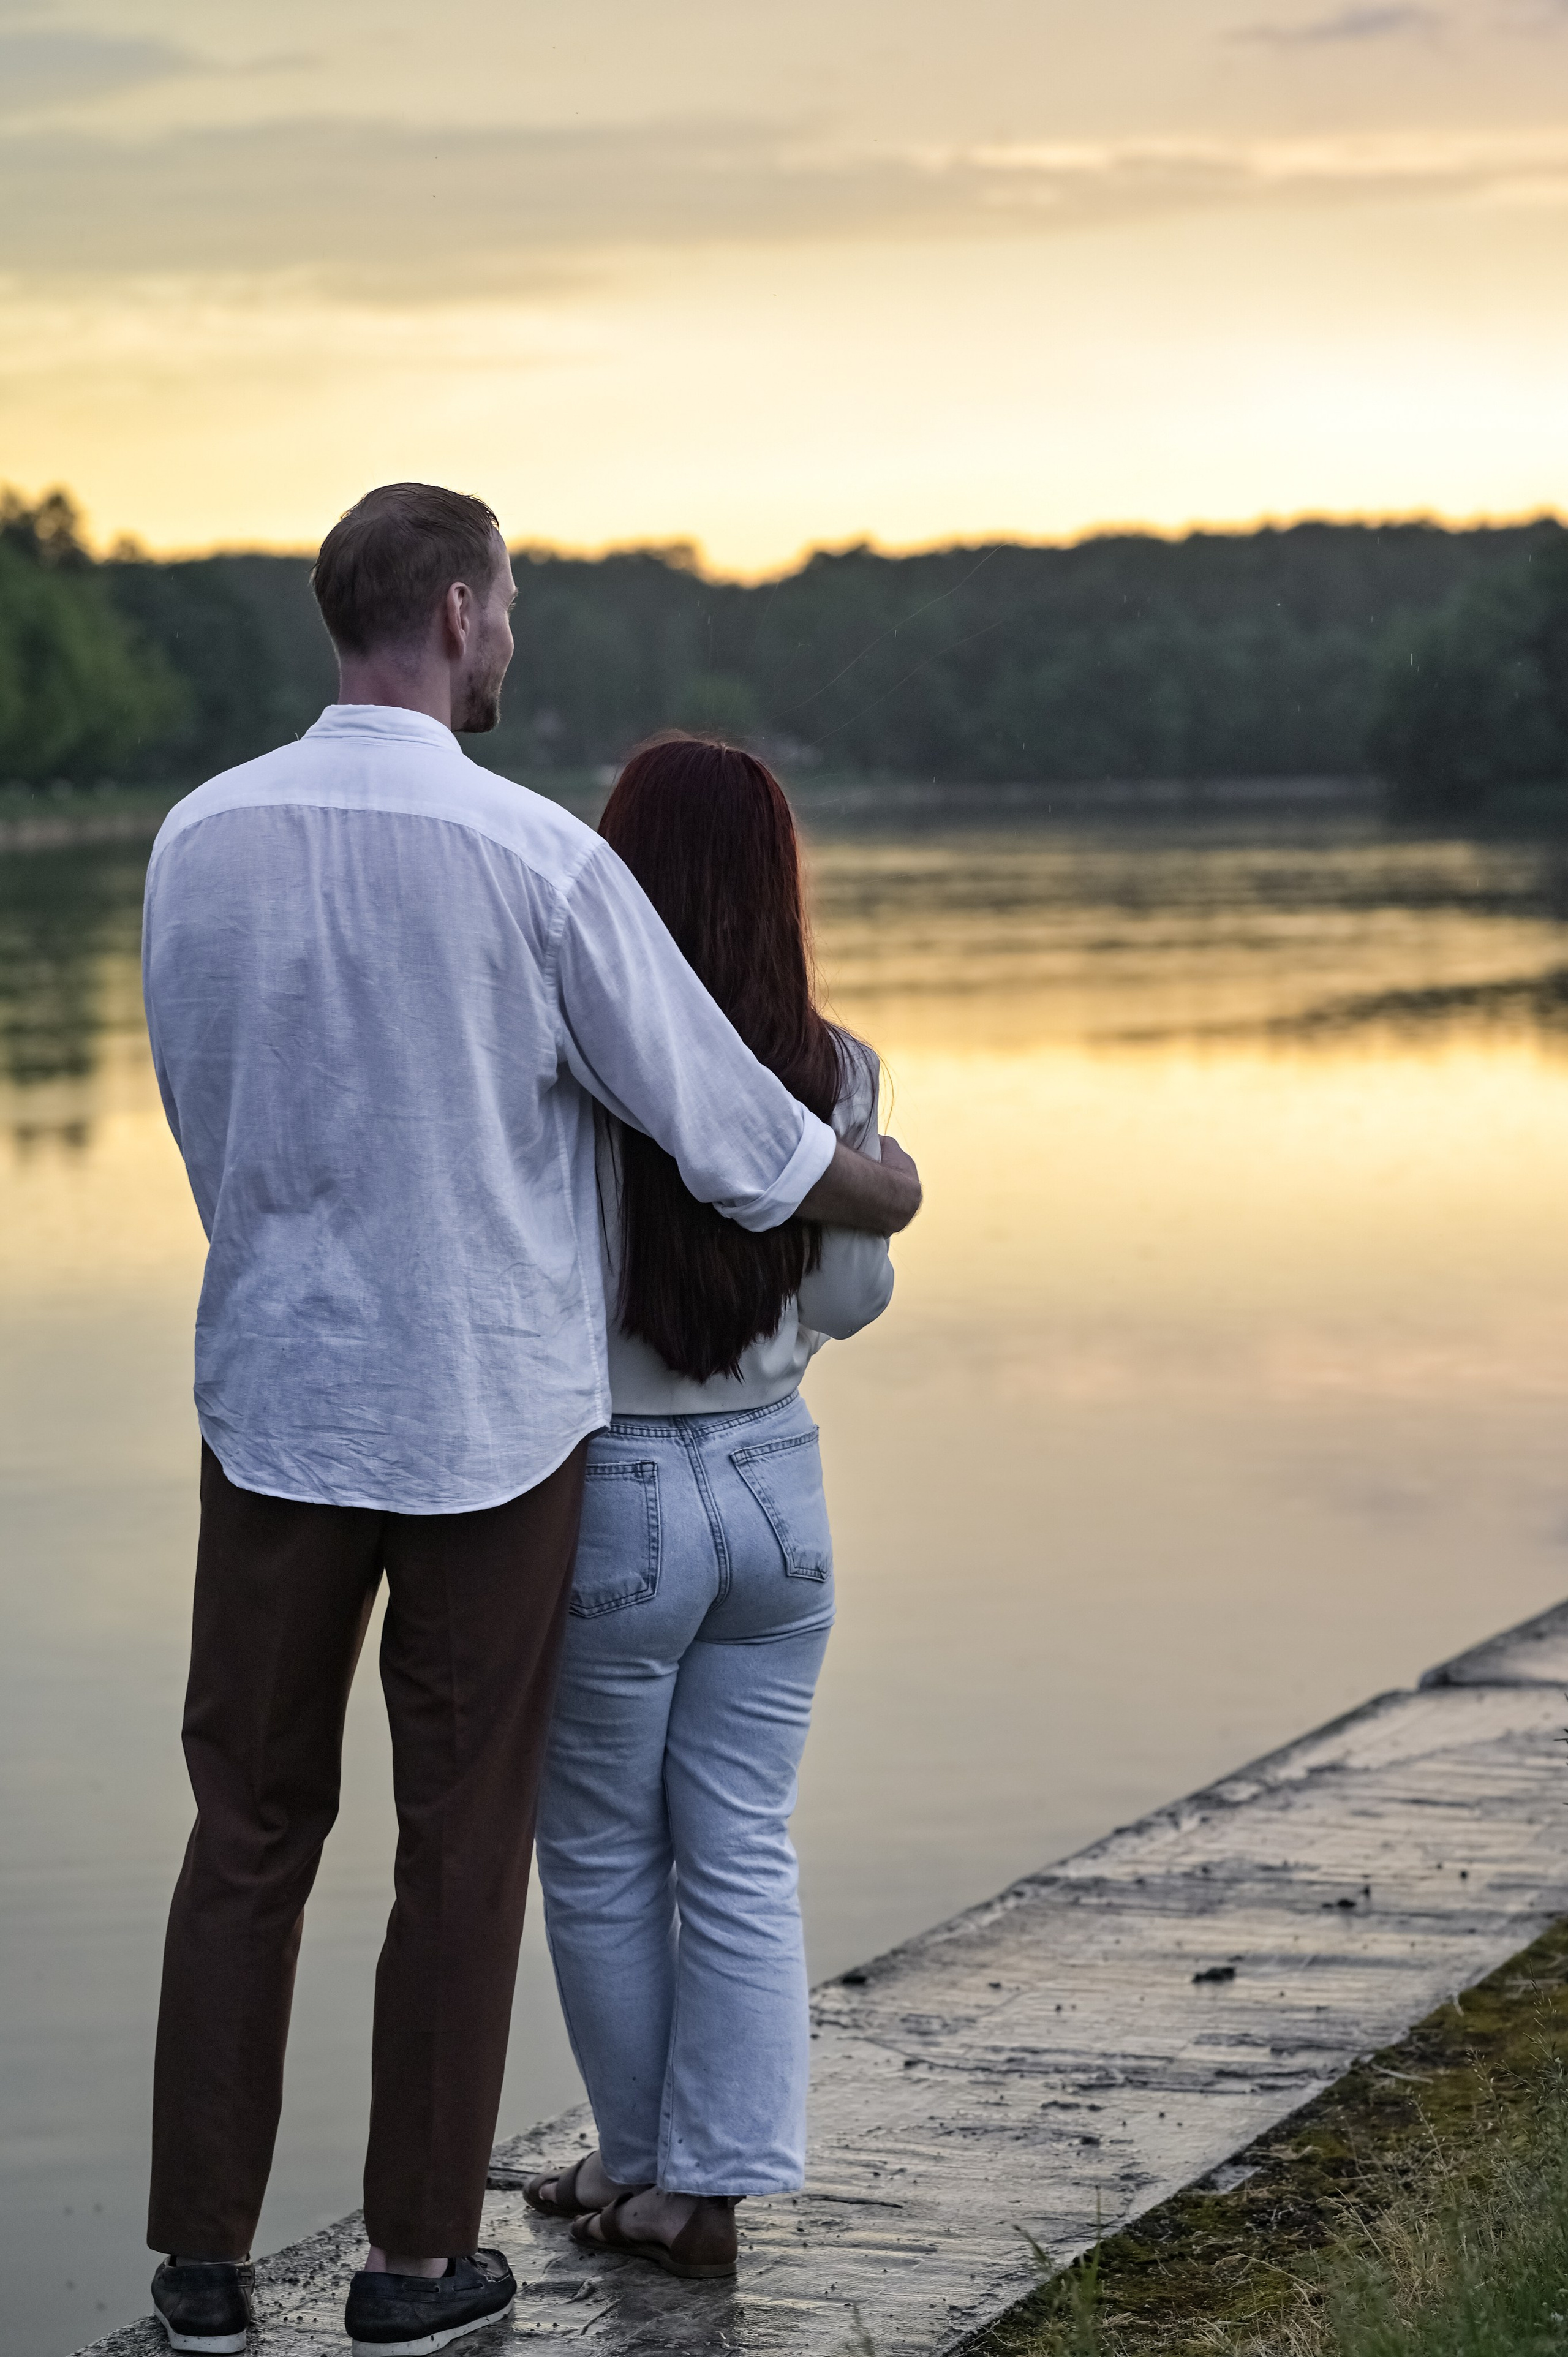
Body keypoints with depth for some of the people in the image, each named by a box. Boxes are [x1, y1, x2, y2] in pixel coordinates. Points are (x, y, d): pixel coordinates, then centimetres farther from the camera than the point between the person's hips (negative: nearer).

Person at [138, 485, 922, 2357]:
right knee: (462, 1844, 9)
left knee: (250, 1824, 12)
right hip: (488, 1416, -3)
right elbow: (715, 1111, -6)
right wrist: (877, 1189, 15)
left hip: (275, 1395, 3)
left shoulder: (202, 838, -2)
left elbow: (208, 1116, 9)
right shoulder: (536, 857, -15)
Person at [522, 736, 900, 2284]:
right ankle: (702, 2188, 14)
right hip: (775, 1485, 4)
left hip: (612, 1498, -4)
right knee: (742, 1856, 12)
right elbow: (848, 1304, 5)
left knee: (599, 1856, 14)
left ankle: (645, 2164, 27)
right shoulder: (830, 1073, -4)